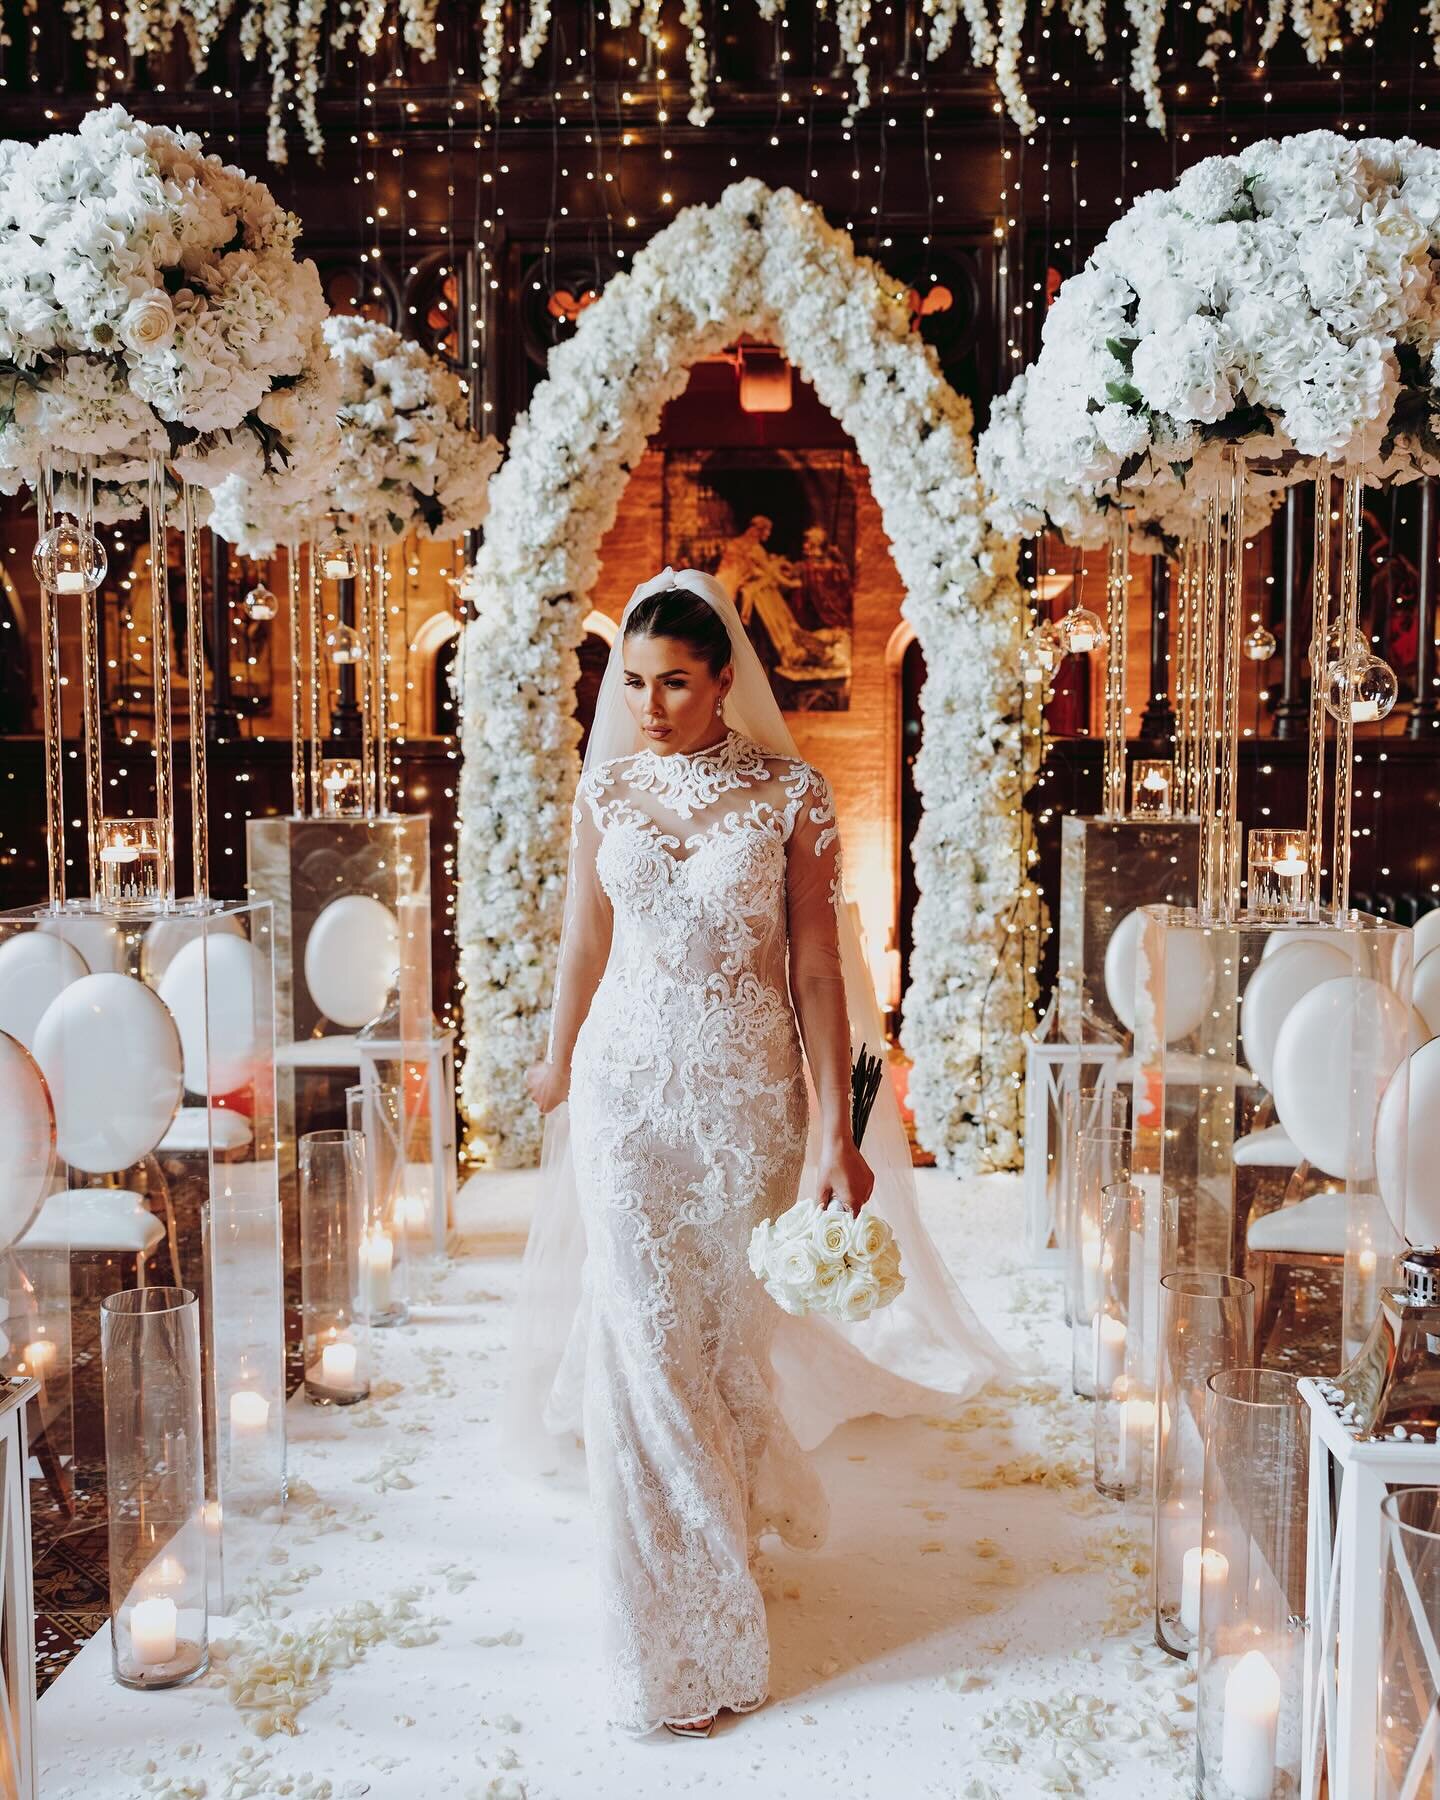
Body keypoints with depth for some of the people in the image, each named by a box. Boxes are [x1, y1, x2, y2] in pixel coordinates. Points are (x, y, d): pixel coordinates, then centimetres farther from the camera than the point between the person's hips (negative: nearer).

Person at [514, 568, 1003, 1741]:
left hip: (747, 1094, -1)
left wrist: (838, 1129, -9)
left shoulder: (791, 794, -6)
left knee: (722, 1323, 12)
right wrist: (558, 1064, 24)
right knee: (643, 1339, 1)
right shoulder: (606, 788, 1)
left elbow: (817, 966, -6)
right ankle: (676, 1632, 17)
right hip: (630, 1085, 2)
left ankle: (728, 1507, 41)